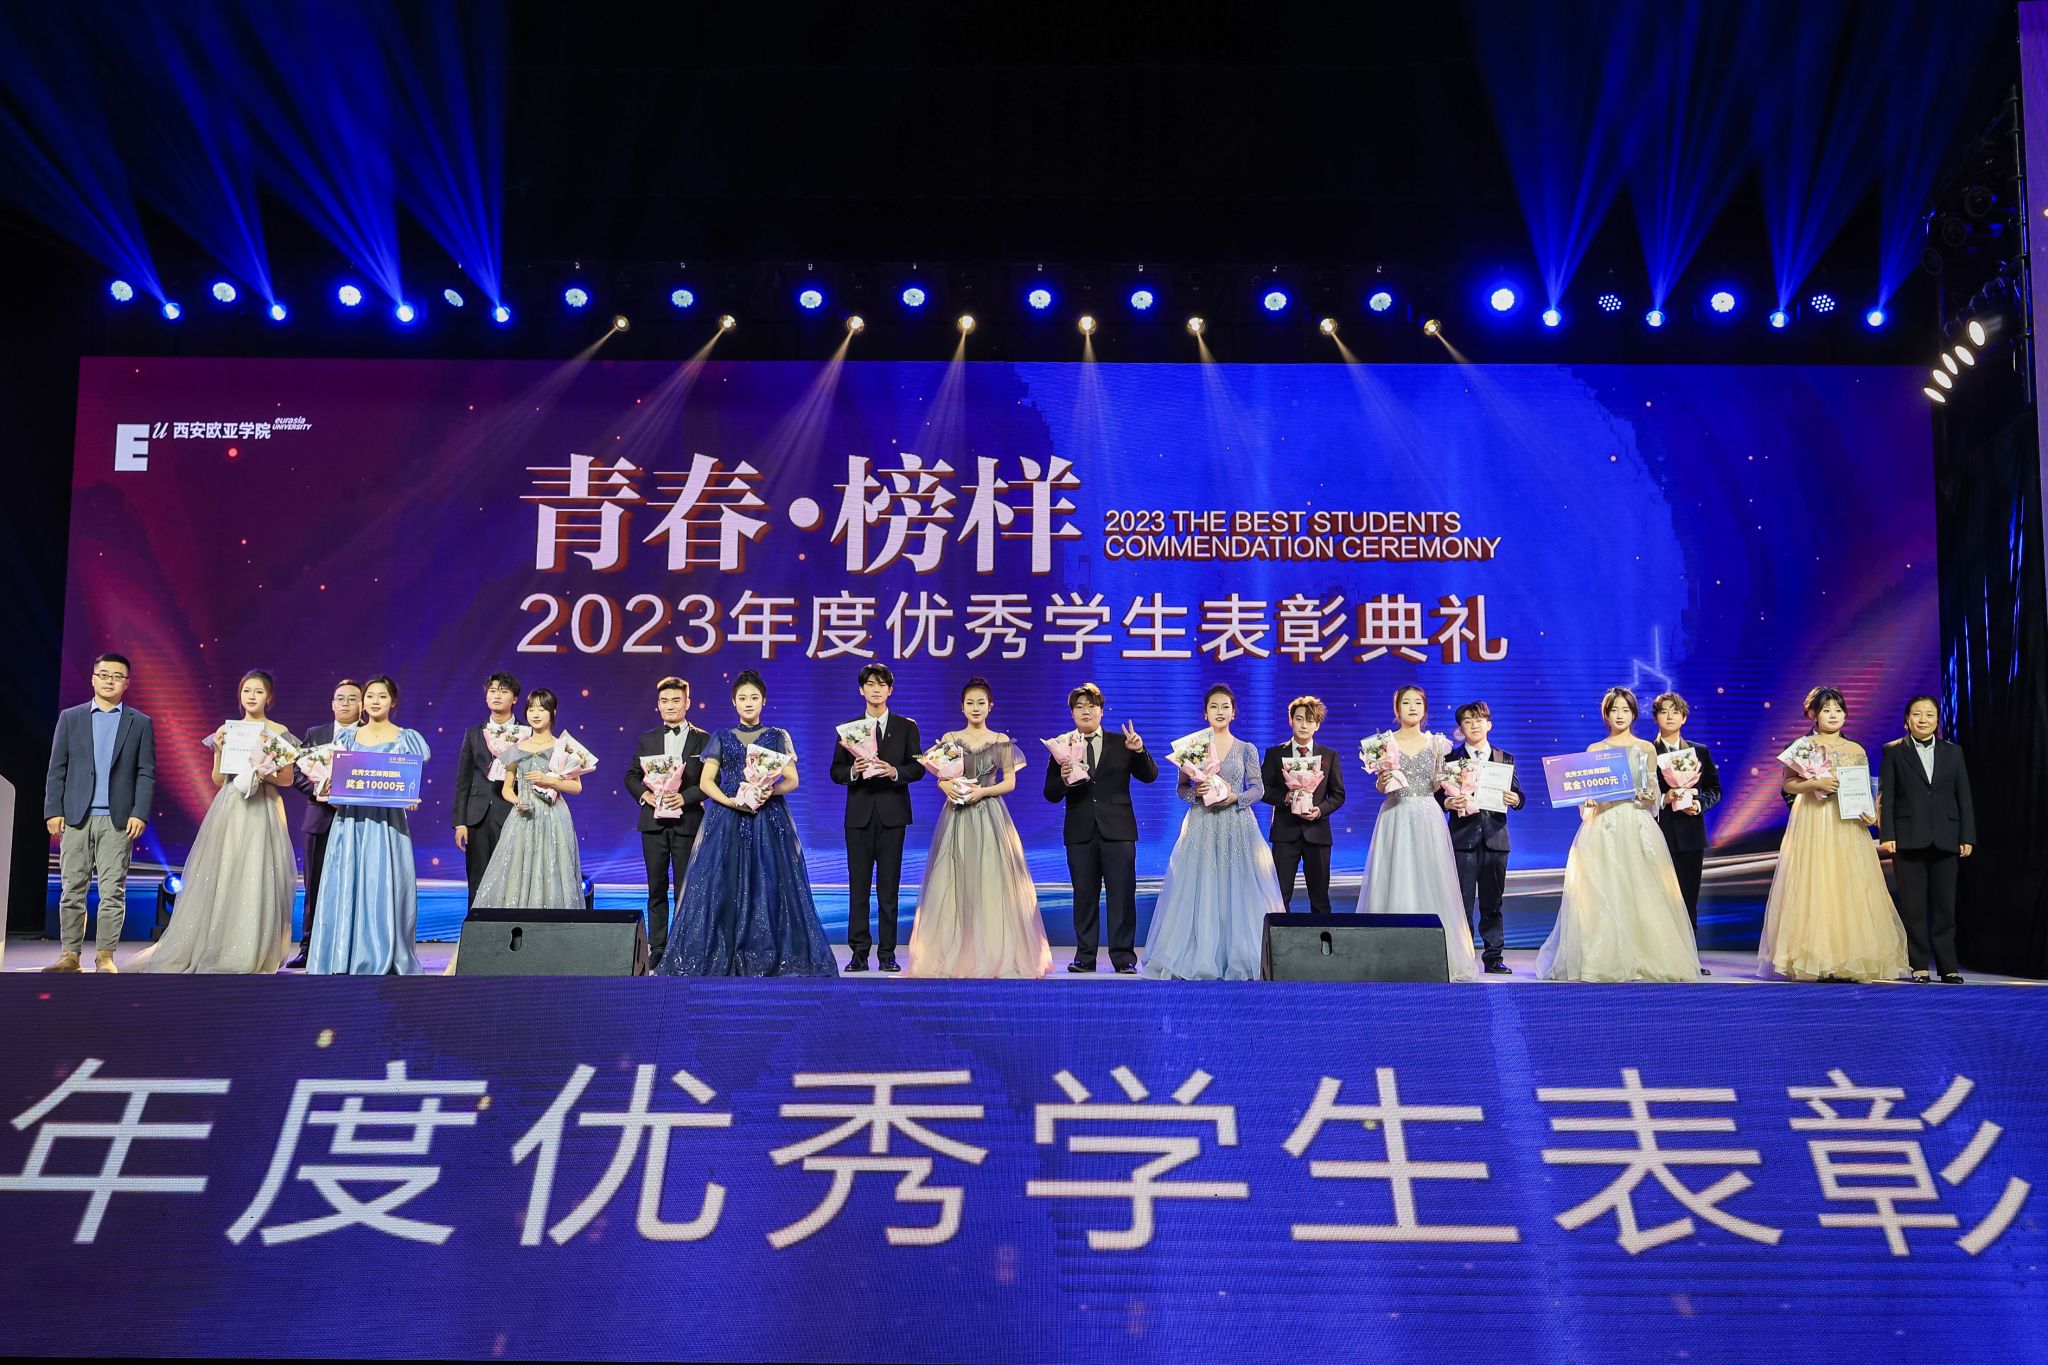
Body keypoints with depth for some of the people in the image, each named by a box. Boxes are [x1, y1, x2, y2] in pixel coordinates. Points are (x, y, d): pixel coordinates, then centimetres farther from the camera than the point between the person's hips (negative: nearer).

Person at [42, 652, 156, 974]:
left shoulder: (140, 723, 8)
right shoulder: (70, 718, 10)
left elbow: (146, 773, 4)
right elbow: (57, 769, 8)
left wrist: (140, 813, -7)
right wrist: (53, 811, -1)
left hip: (118, 820, -1)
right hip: (75, 817, 1)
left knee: (113, 892, -2)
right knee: (72, 890, 3)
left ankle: (105, 956, 2)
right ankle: (70, 954, 8)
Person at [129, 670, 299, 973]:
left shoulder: (280, 733, 5)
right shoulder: (227, 730, 10)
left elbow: (288, 778, 7)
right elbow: (218, 780, 10)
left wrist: (266, 775, -12)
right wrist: (219, 750, -5)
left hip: (263, 812, -2)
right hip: (228, 809, 2)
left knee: (257, 880, -6)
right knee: (219, 878, -1)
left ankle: (250, 954, 0)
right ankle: (213, 948, 6)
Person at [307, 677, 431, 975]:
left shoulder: (406, 739, 6)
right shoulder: (347, 736, 14)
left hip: (387, 822, -3)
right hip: (350, 820, 3)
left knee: (382, 888, -5)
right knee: (345, 887, 0)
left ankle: (384, 960, 0)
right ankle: (345, 960, 4)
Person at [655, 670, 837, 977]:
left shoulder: (778, 737, 9)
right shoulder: (721, 738, 11)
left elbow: (792, 780, 4)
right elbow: (706, 782, 5)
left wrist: (771, 790, -16)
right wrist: (729, 801, -13)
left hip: (769, 822, -1)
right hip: (727, 820, 1)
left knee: (769, 886, -6)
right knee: (723, 886, -5)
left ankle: (769, 960, 0)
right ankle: (721, 959, 0)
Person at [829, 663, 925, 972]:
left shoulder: (906, 726, 7)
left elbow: (918, 767, 3)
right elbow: (836, 771, 7)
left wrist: (895, 772, -15)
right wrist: (853, 771, -14)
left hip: (892, 813, -1)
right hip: (859, 813, 1)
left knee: (889, 886, 2)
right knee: (858, 885, 2)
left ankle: (887, 953, 7)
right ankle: (859, 952, 6)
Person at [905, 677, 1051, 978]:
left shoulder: (1001, 741, 6)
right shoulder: (949, 738, 8)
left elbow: (1010, 782, 4)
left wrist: (982, 791, -11)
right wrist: (948, 787, -14)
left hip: (989, 816, -1)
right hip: (956, 816, 1)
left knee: (992, 883, -4)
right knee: (953, 883, -2)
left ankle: (997, 955, 2)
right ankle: (954, 956, 3)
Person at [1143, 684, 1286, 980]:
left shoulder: (1246, 749, 6)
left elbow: (1258, 789, 5)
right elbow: (1180, 788, 7)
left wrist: (1235, 797, -12)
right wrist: (1196, 792, -13)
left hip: (1237, 827, 0)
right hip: (1201, 827, 0)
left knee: (1237, 891, -2)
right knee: (1197, 892, -3)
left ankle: (1239, 960, 6)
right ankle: (1200, 959, 4)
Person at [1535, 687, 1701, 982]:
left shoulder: (1645, 748, 12)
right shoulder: (1594, 749, 11)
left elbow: (1653, 791, 12)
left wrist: (1650, 797, -9)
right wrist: (1586, 800, -12)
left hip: (1637, 825, 0)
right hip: (1602, 826, 0)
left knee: (1640, 891, -7)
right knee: (1601, 893, -7)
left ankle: (1645, 961, -1)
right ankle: (1603, 962, -3)